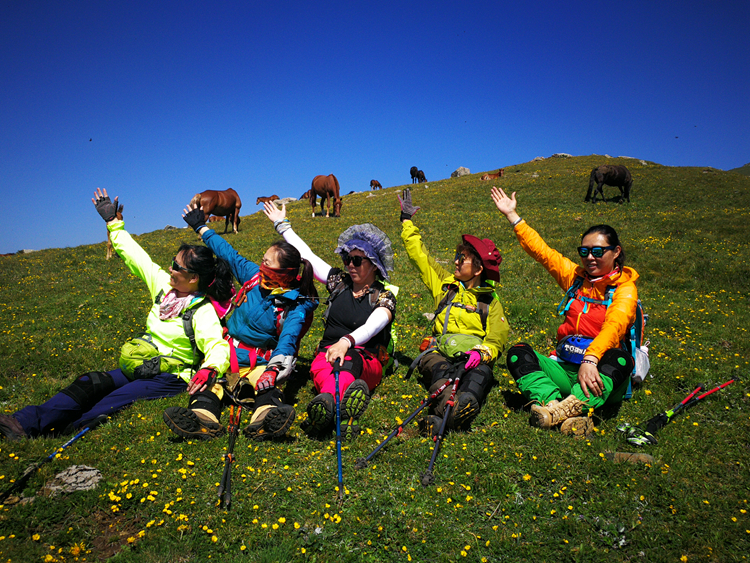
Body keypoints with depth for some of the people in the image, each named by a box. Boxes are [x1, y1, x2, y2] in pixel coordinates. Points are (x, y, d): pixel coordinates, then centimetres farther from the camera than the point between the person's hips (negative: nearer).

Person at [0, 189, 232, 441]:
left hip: (171, 378, -7)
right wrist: (114, 222, 22)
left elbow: (217, 346, -32)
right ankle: (26, 422, -21)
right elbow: (134, 255, 14)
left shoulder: (203, 312, -17)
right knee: (91, 383, -13)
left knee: (115, 402, -28)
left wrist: (209, 369, -54)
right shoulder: (163, 284, 4)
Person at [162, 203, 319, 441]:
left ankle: (266, 419, -66)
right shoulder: (254, 276, 5)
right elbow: (228, 252, 18)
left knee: (267, 383, -36)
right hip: (226, 354, 4)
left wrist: (278, 362, -48)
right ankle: (202, 416, -55)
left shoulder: (296, 305, -10)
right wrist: (201, 227, 29)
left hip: (260, 363, -4)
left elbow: (289, 334, -27)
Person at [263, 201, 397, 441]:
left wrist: (346, 342, -40)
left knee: (349, 358, -39)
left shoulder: (385, 295, 1)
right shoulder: (339, 282, 14)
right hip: (327, 353, 2)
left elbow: (372, 326, -20)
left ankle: (328, 401, -69)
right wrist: (282, 225, 31)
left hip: (367, 362, -2)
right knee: (323, 367, -35)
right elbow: (307, 255, 23)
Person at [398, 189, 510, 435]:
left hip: (473, 356, -1)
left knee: (481, 373, -37)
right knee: (440, 369, -36)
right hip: (439, 351, 2)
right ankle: (448, 405, -62)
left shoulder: (490, 301, 14)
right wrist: (407, 221, 31)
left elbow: (496, 339, 4)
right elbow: (419, 255, 26)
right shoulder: (445, 283, 22)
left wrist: (482, 352, -19)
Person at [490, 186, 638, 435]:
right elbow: (539, 249, 16)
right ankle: (553, 405, -43)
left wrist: (590, 359, -37)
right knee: (518, 352, -18)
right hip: (565, 369, 4)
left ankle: (572, 406, -54)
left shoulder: (624, 288, -1)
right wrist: (512, 215, 18)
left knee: (620, 358, -35)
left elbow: (614, 325, -20)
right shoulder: (575, 276, 14)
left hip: (600, 375, -4)